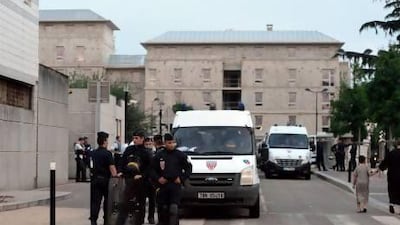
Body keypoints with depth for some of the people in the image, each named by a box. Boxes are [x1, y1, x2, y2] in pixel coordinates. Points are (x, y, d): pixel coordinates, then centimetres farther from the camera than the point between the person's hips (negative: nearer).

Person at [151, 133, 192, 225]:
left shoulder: (180, 155, 3)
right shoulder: (159, 155, 6)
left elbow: (188, 168, 8)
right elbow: (152, 170, 11)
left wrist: (181, 178, -4)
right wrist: (158, 178, -4)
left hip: (176, 185, -2)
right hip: (163, 185, 2)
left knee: (174, 209, -13)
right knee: (163, 209, 9)